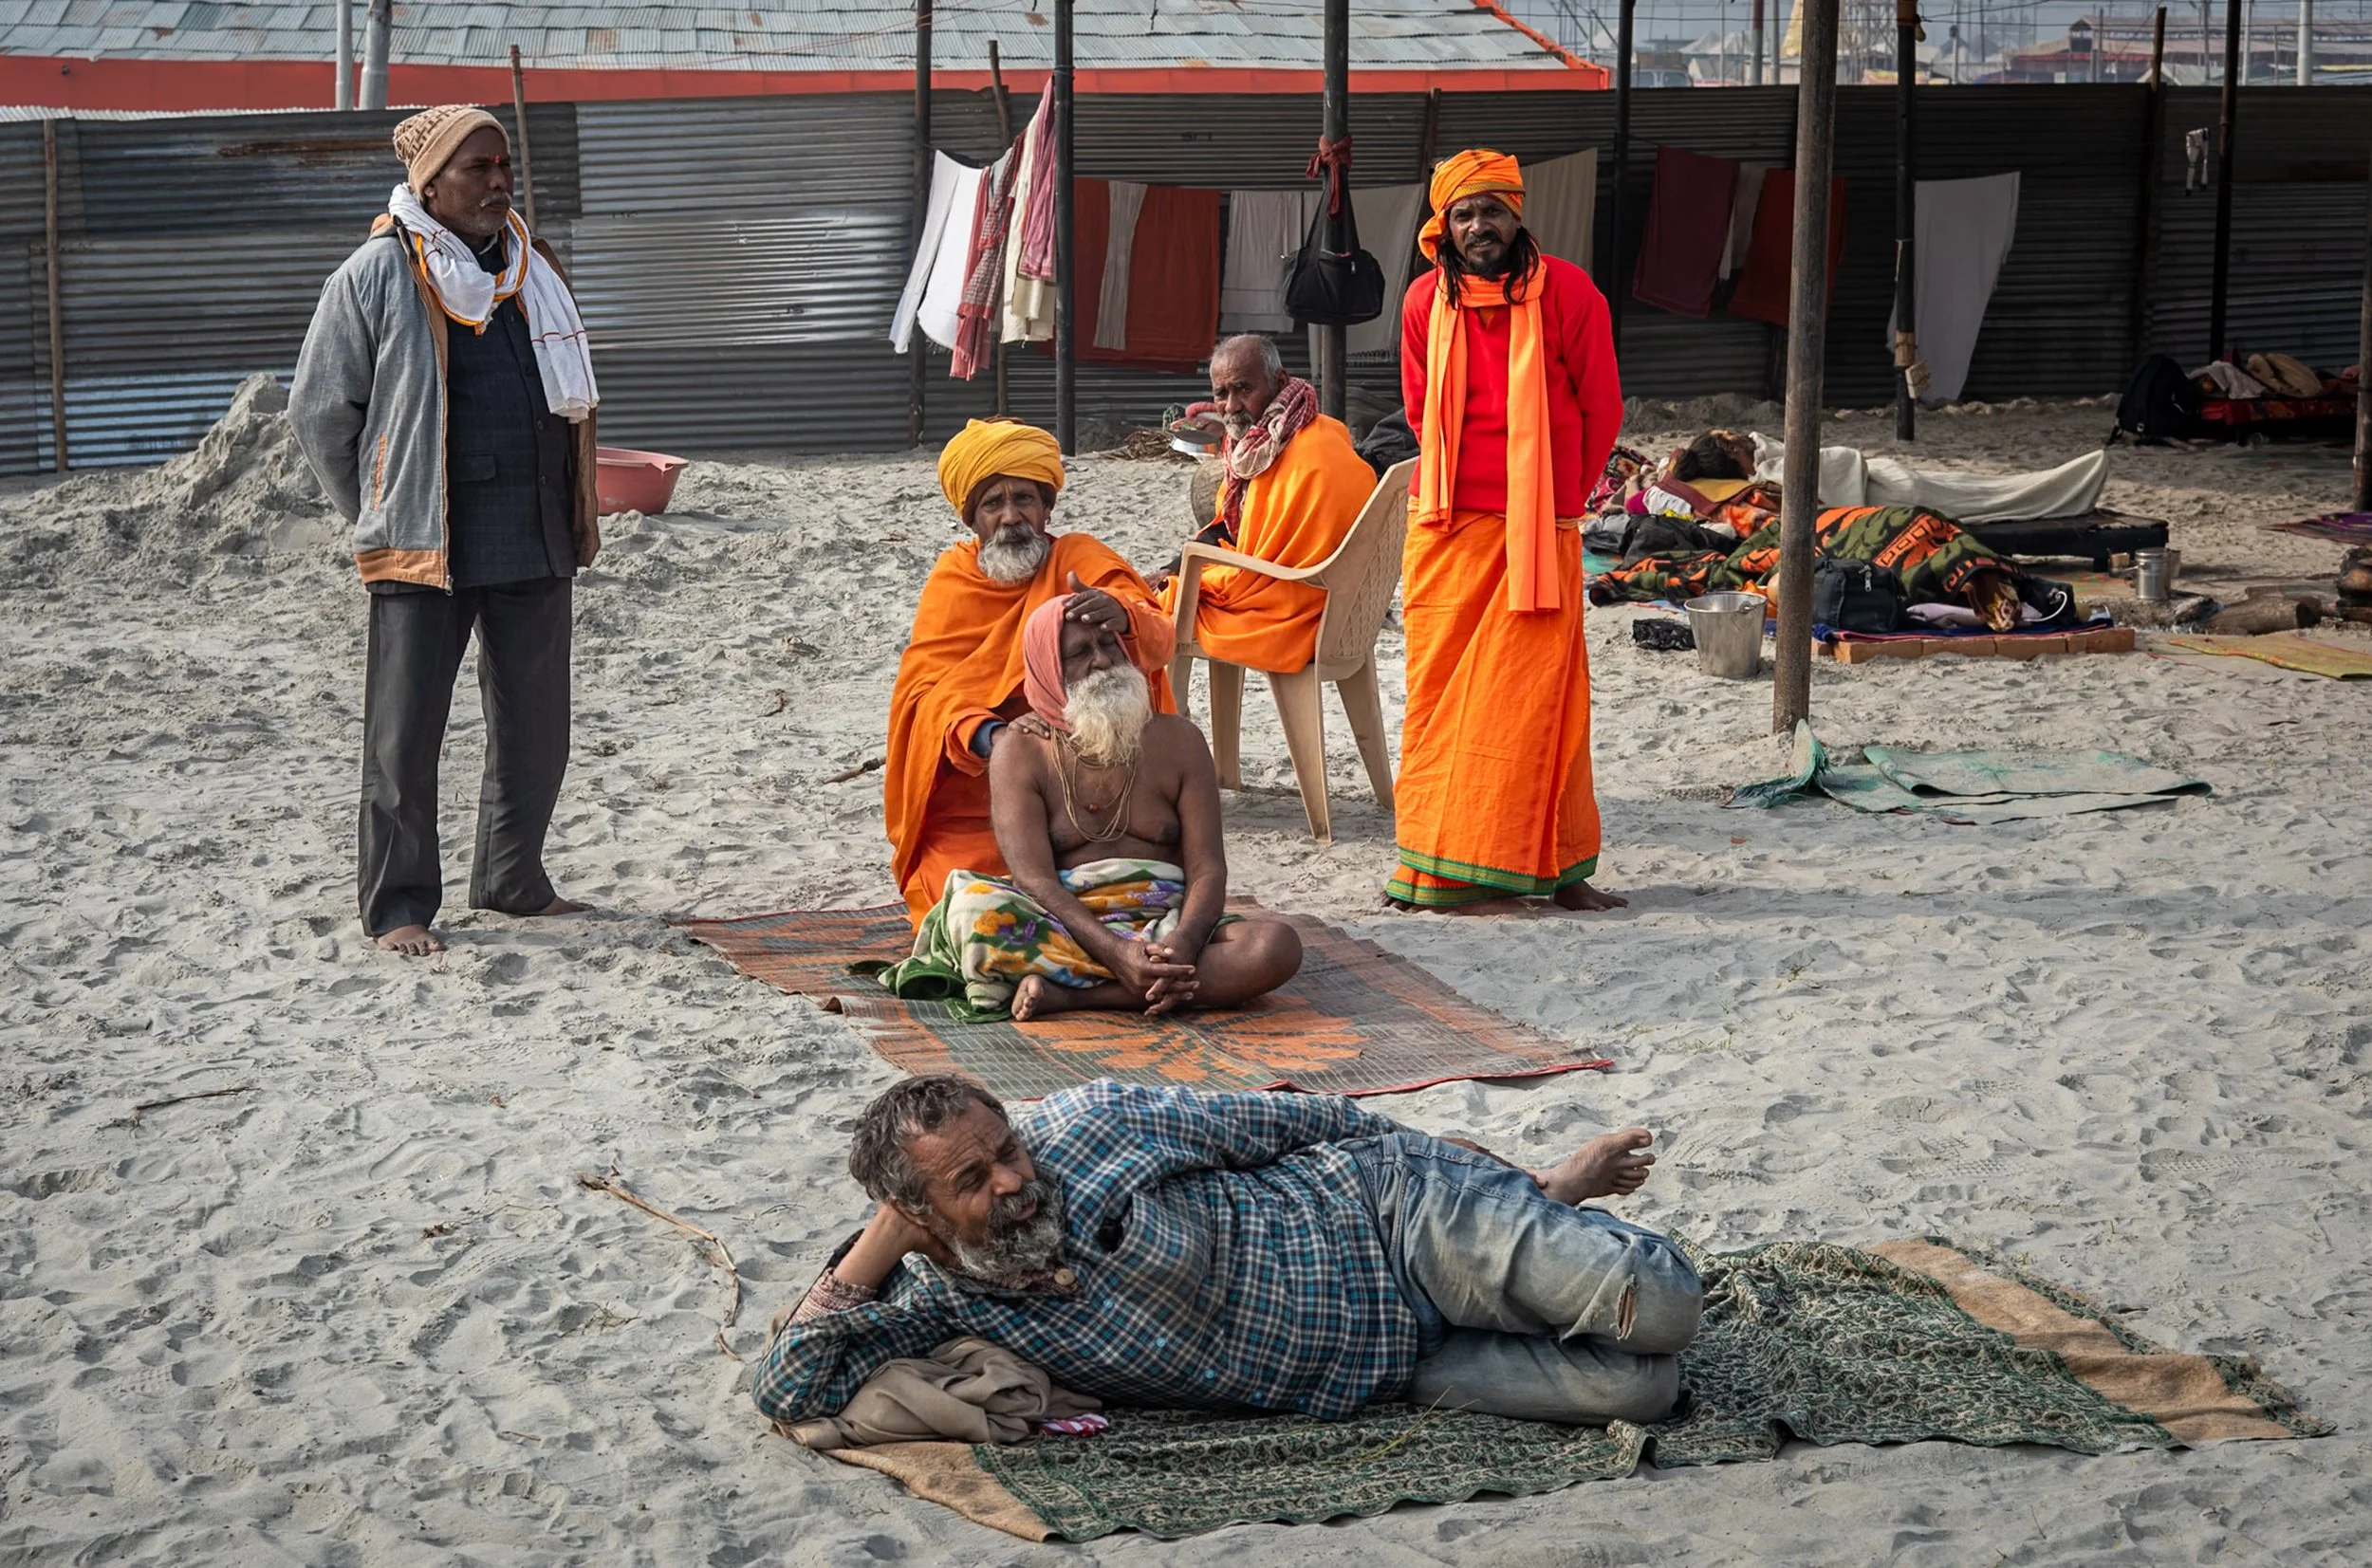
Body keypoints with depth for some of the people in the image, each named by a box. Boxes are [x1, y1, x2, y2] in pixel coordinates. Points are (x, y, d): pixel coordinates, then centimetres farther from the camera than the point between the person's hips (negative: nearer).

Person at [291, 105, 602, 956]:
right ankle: (399, 903, 9)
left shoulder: (534, 268, 12)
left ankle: (511, 877, 28)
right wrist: (380, 513, 4)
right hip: (425, 549, -5)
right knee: (406, 729, 0)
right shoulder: (377, 274, -5)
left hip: (536, 542, 6)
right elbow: (319, 409, 0)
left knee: (536, 723, 12)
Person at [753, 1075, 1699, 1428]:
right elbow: (787, 1396, -15)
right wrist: (869, 1255, -19)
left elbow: (1288, 1123, -3)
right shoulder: (932, 1296, -9)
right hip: (1358, 1379, 2)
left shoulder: (1092, 1125, -15)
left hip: (1382, 1206, -1)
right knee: (1635, 1387, -17)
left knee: (1656, 1311, -20)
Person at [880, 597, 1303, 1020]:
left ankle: (1068, 995, -29)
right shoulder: (1021, 751, 2)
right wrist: (1117, 953, -26)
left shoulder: (1177, 740, 9)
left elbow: (1207, 869, 0)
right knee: (973, 910, -33)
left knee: (1277, 946, -28)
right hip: (1064, 930, -2)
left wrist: (1184, 943, -23)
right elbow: (1034, 880, -10)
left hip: (1165, 928, 2)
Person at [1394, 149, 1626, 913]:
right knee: (1441, 697, 2)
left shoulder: (1566, 292, -4)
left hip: (1540, 532, -3)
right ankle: (1439, 866, 7)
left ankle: (1555, 869, 2)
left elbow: (1601, 408, 4)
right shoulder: (1426, 301, 5)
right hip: (1446, 528, 3)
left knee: (1536, 699, -4)